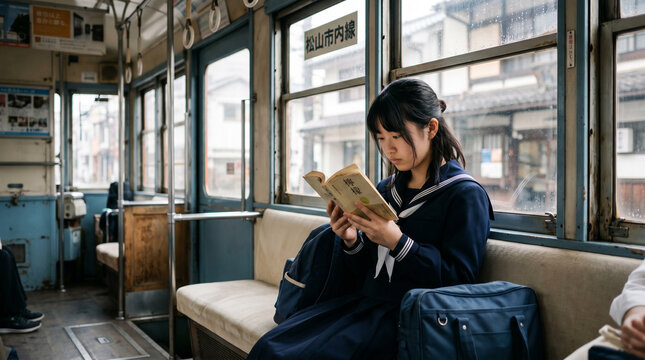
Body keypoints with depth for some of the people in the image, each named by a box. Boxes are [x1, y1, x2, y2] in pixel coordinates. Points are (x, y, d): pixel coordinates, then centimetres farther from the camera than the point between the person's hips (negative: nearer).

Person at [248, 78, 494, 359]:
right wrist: (351, 241, -5)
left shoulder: (466, 195, -7)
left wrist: (398, 242, -23)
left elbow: (459, 278, -14)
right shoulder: (385, 189, 14)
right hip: (365, 300, 7)